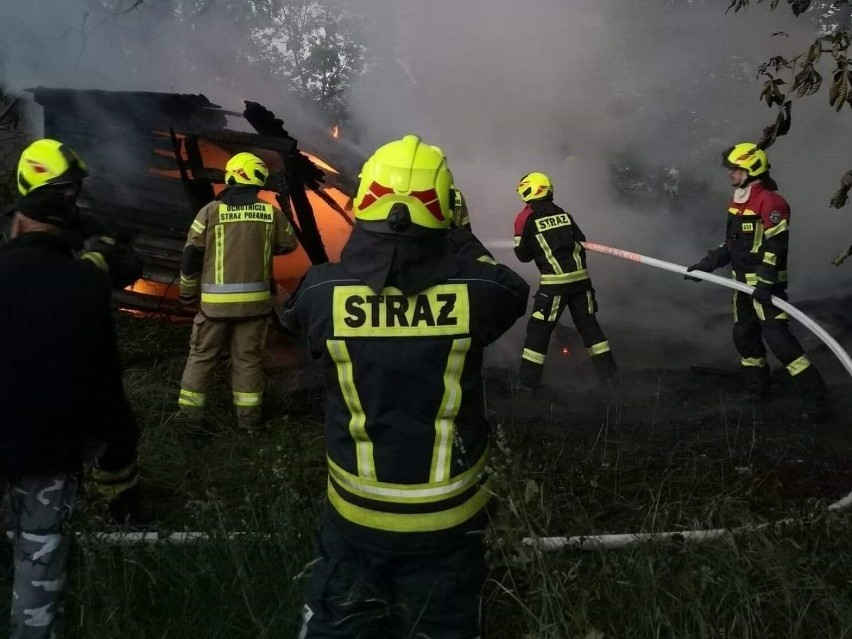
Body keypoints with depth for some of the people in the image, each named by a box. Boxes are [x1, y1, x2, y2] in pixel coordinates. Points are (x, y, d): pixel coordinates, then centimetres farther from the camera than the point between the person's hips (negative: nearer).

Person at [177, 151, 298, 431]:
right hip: (255, 300, 1)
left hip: (215, 300, -1)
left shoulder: (211, 211, -6)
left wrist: (188, 293, 9)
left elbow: (191, 255, -4)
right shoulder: (271, 213, -1)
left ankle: (189, 414, 18)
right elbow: (289, 244, 15)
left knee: (202, 355, 12)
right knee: (247, 358, 11)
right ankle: (248, 416, 17)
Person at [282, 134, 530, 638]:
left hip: (356, 513, 1)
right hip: (446, 516, 0)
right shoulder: (475, 291, -21)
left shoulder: (323, 293, -19)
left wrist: (370, 251, 8)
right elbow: (514, 290, 3)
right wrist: (462, 236, 14)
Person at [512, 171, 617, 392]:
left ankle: (528, 380, 3)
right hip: (580, 277, 5)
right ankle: (607, 370, 23)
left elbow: (523, 255, 2)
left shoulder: (525, 218, -2)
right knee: (588, 324, 17)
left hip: (555, 282, -5)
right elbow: (581, 243, 15)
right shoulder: (564, 214, 12)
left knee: (539, 329, 2)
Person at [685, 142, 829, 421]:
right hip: (743, 282, 10)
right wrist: (707, 263, 14)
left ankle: (815, 397, -7)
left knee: (777, 337, -13)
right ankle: (757, 386, 32)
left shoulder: (770, 201, -17)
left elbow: (775, 246, -22)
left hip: (765, 283, -9)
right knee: (743, 334, 16)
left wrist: (765, 283, -25)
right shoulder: (737, 201, 13)